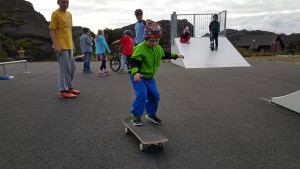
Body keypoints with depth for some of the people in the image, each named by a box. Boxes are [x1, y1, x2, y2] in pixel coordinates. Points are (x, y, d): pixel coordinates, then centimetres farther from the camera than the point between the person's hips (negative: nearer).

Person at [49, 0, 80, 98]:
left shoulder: (69, 14, 14)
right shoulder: (55, 14, -8)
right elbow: (52, 30, -11)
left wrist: (72, 44, 17)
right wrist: (56, 45, -19)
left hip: (69, 46, 8)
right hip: (61, 46, -8)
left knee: (72, 68, 12)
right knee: (65, 68, -8)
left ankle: (69, 87, 25)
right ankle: (63, 90, 0)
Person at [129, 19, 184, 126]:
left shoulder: (158, 48, 3)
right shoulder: (140, 49, -22)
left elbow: (164, 54, 24)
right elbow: (134, 62, -27)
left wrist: (176, 56, 30)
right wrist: (135, 73, -45)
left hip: (150, 78, 7)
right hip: (138, 77, -7)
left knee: (155, 96, 9)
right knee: (142, 94, -24)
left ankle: (151, 114, 31)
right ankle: (136, 116, -9)